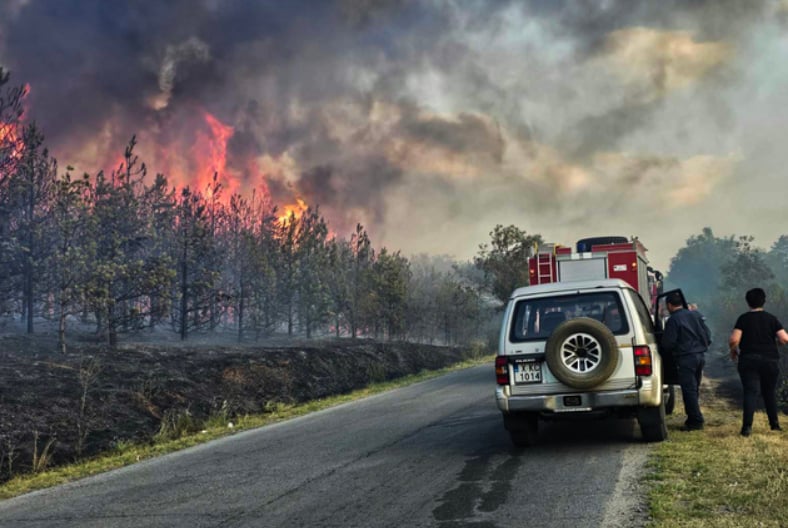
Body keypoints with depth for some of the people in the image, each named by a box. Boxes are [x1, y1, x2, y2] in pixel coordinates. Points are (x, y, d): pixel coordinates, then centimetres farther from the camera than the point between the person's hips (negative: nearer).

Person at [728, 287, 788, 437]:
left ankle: (747, 426, -17)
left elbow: (734, 340, -14)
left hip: (749, 361, -2)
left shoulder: (743, 318, -3)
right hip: (770, 360, 2)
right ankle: (774, 423, 27)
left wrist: (733, 351, 6)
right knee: (770, 391, 18)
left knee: (750, 392, -5)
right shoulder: (771, 319, 2)